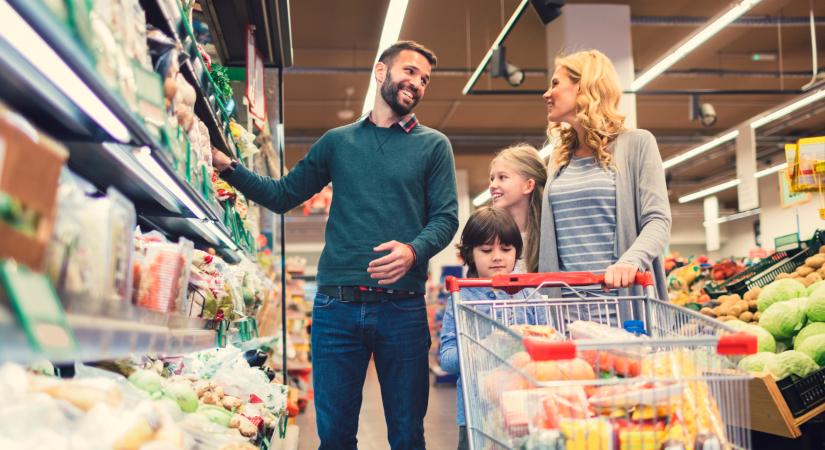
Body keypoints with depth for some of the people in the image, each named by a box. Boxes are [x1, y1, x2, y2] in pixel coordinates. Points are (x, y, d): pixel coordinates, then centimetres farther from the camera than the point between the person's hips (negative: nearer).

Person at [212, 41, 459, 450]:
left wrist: (413, 251, -19)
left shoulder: (433, 145, 9)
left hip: (402, 308, -1)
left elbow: (445, 217, 1)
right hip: (336, 305, 2)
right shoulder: (337, 141, 14)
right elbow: (282, 196, 17)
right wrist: (228, 166, 5)